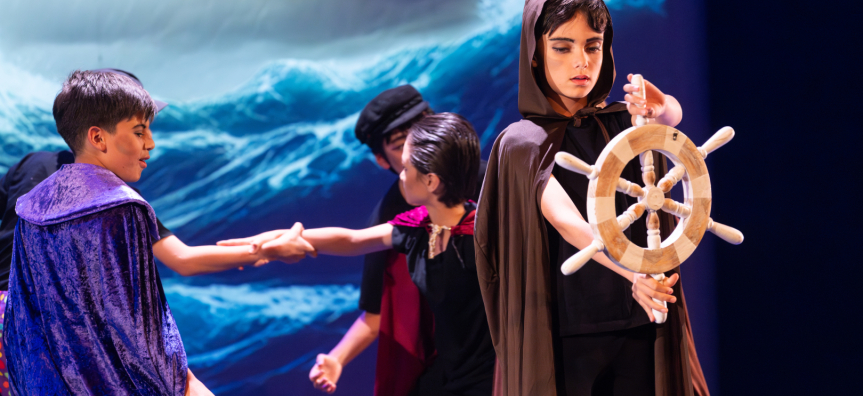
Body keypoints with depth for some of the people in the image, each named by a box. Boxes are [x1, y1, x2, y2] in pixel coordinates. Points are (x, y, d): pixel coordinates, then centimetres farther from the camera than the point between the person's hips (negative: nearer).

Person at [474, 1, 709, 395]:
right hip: (566, 334, -3)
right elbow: (565, 221, -20)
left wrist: (660, 109, -39)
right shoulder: (523, 143, -2)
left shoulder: (624, 123, 10)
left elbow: (673, 114, -14)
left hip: (642, 328, 3)